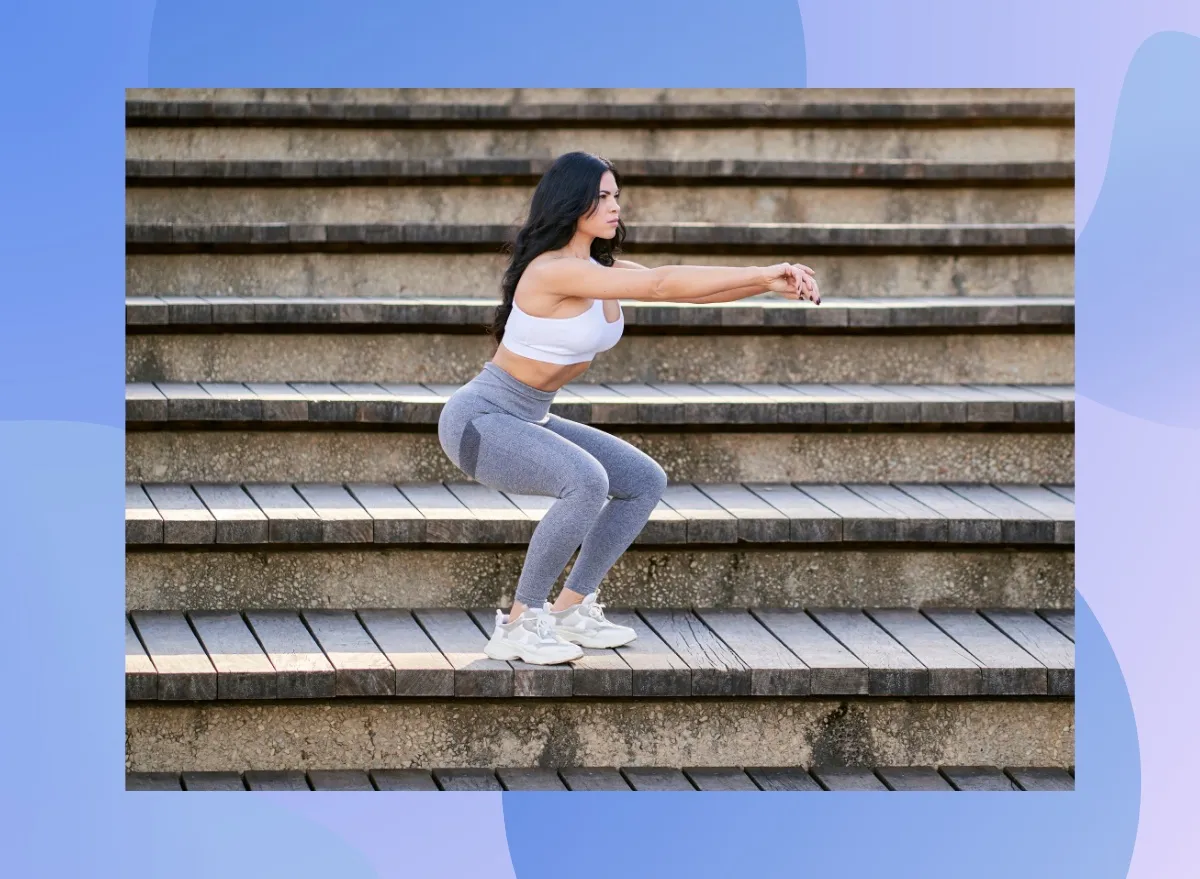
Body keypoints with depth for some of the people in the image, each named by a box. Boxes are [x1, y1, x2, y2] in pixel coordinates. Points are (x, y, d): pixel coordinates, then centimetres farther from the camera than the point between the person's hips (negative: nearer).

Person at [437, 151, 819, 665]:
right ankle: (519, 624, -19)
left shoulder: (605, 272, 6)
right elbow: (661, 285, -29)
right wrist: (762, 273, -28)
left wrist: (771, 282, -17)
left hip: (528, 421, 10)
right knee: (586, 482, -33)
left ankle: (570, 611, 12)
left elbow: (693, 290, -1)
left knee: (645, 482, 9)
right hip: (479, 420, -10)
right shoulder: (554, 271, -24)